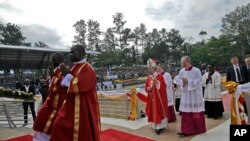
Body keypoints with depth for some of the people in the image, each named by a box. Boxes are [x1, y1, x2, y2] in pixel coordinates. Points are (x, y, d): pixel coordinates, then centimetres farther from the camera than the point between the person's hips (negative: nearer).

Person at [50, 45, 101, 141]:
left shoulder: (87, 69, -17)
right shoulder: (75, 67, 11)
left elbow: (78, 85, -26)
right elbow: (69, 84, 18)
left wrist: (67, 74, -15)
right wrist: (67, 73, 1)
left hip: (83, 107, -9)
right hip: (71, 106, 9)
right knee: (59, 127, 13)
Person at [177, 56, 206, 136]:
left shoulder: (196, 71, -10)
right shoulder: (181, 71, 3)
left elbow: (199, 82, -12)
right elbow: (178, 83, 7)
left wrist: (188, 81, -20)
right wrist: (183, 82, -14)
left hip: (195, 95, -3)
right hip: (185, 95, 4)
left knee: (196, 112, 9)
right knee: (186, 113, 2)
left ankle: (198, 129, 28)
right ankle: (186, 130, 9)